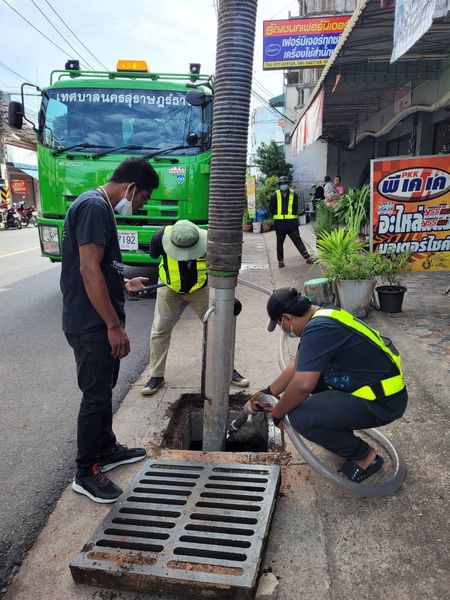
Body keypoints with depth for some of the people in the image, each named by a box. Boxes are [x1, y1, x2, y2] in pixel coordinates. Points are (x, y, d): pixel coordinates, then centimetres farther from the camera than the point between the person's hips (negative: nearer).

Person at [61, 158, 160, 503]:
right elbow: (89, 270, -25)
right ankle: (86, 473, 16)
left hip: (100, 322, 10)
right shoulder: (94, 206, -18)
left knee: (104, 389, 19)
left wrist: (125, 284, 27)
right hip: (92, 325, -10)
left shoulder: (101, 207, 13)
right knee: (96, 395, 0)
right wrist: (115, 326, -23)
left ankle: (108, 451, 35)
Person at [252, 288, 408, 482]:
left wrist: (278, 412, -9)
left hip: (382, 401, -10)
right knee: (309, 369, 15)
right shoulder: (322, 315, 6)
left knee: (300, 417, -19)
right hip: (376, 383, 10)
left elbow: (302, 386, -28)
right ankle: (338, 426, 23)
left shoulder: (318, 329, -25)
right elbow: (298, 366, 17)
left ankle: (364, 455, 2)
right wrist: (269, 391, 23)